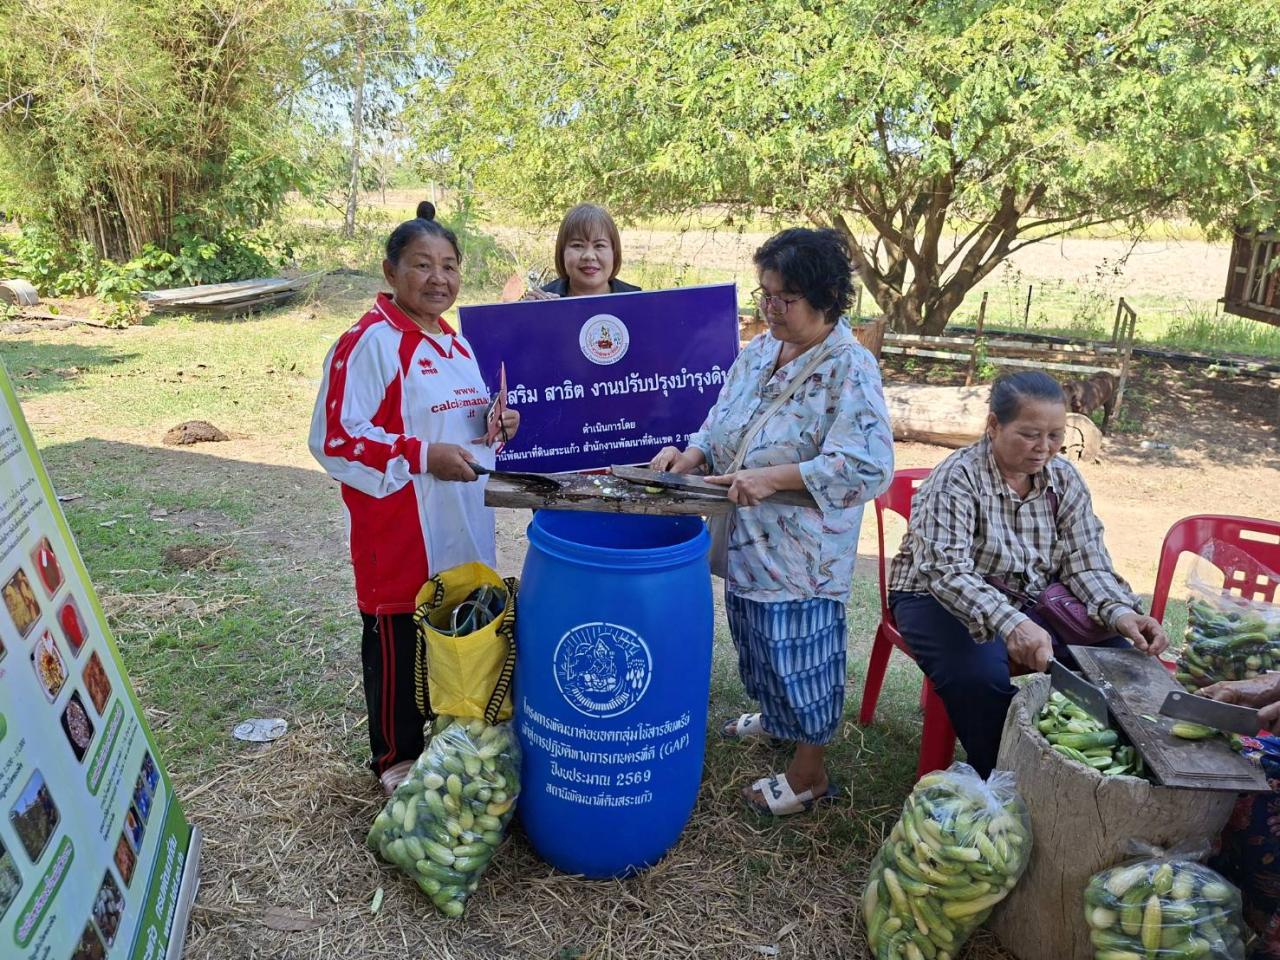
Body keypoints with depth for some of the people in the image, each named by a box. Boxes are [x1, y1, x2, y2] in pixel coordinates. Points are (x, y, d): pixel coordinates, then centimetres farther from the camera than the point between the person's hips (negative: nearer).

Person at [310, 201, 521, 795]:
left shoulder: (455, 341, 10)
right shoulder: (368, 342, -16)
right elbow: (334, 439, -19)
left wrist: (496, 423, 0)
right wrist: (423, 456, -24)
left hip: (463, 529, 8)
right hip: (399, 531, -8)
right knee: (398, 644, 8)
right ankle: (396, 757, 29)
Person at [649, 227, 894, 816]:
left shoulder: (851, 368, -18)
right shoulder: (759, 350, 5)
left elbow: (868, 466, -27)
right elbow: (723, 422, 12)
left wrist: (772, 477, -30)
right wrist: (692, 454, -9)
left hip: (803, 551, -7)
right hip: (747, 538, 8)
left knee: (799, 651, 7)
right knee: (759, 638, 25)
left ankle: (808, 773, 28)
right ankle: (775, 715, 52)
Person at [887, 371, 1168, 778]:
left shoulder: (1065, 479, 0)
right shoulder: (957, 479, -20)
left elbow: (1087, 564, -2)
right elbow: (947, 572, -33)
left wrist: (1121, 613, -24)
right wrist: (1009, 623, -49)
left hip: (1032, 600, 6)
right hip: (940, 599, -5)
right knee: (980, 676, -33)